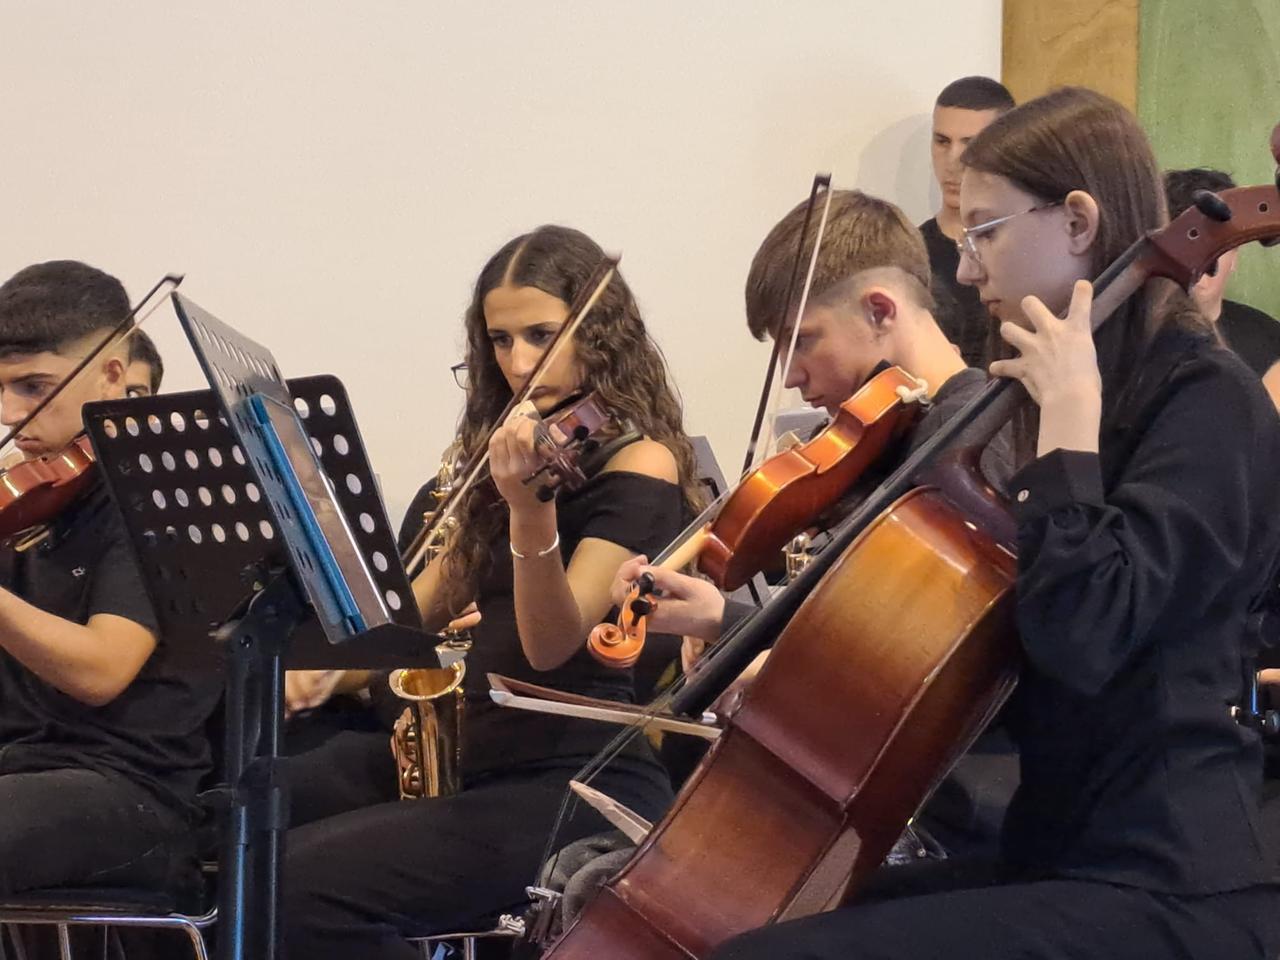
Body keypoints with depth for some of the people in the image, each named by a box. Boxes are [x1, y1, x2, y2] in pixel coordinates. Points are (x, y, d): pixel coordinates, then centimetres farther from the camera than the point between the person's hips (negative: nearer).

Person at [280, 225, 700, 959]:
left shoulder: (639, 466, -8)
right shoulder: (509, 450, 18)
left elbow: (551, 645, -20)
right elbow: (427, 604, 21)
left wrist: (531, 510, -36)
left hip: (583, 791, -8)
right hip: (486, 764, 8)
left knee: (308, 888, -26)